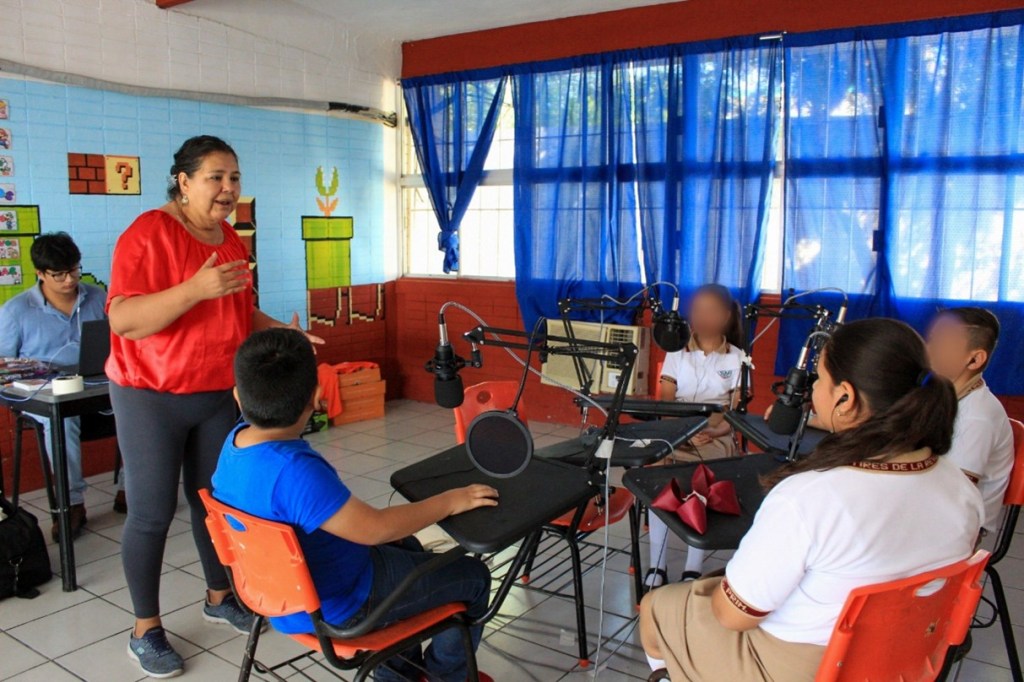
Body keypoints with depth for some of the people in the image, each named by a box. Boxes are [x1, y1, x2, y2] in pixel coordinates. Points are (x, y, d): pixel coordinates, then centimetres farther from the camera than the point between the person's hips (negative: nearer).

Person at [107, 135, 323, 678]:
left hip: (217, 394, 7)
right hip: (151, 397, -6)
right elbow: (122, 320, -24)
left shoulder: (230, 240, 8)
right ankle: (145, 631, 16)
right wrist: (195, 288, -34)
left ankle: (219, 597, 33)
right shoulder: (148, 233, -15)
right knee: (152, 512, 1)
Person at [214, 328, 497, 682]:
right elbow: (374, 528, -32)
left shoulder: (235, 442, -10)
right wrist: (450, 501, -22)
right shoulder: (293, 470, -38)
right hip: (334, 606, -9)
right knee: (474, 577, 6)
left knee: (406, 546, 33)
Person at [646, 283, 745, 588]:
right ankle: (657, 566, -20)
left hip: (717, 436, -1)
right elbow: (664, 404, 4)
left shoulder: (737, 358, 8)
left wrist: (716, 431, -19)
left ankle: (693, 570, -21)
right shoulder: (676, 353, 11)